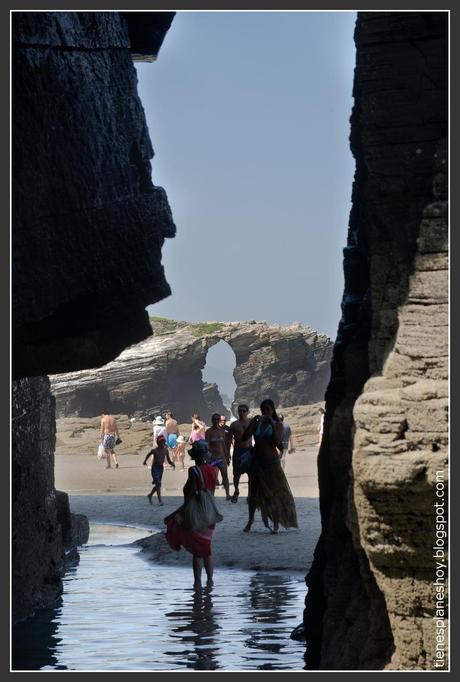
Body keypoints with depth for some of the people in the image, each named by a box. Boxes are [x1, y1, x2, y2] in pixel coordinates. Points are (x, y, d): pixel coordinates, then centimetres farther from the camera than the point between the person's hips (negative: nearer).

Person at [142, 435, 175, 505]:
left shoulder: (165, 450, -3)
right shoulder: (154, 450, -14)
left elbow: (169, 460, 2)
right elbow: (148, 454, 6)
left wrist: (172, 463, -18)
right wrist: (145, 461, -6)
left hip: (161, 468, 5)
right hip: (155, 468, -5)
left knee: (158, 484, 14)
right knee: (158, 484, -13)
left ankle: (150, 495, 37)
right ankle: (160, 500, -12)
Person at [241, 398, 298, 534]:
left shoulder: (277, 424, 0)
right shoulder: (256, 423, 5)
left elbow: (277, 442, -15)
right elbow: (244, 438, -5)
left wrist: (272, 424, -17)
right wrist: (253, 423, -13)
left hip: (271, 461, -3)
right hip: (256, 460, 3)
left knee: (274, 492, -1)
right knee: (253, 492, 9)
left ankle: (276, 524, 5)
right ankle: (250, 520, 23)